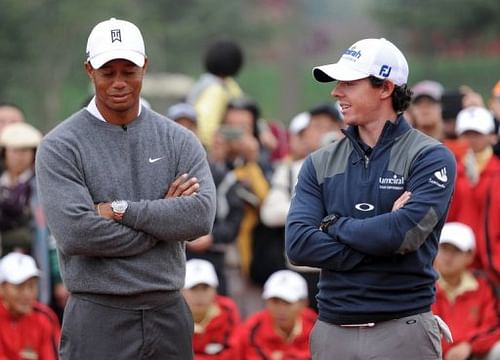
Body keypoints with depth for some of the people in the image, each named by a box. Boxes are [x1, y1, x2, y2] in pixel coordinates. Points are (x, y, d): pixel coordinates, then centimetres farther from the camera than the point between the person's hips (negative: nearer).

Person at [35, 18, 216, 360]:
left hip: (169, 314, 3)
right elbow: (75, 233, -16)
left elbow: (201, 215, -7)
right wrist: (161, 217, -9)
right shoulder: (61, 147, -2)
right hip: (99, 317, -3)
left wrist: (122, 210, -14)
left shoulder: (178, 141, 8)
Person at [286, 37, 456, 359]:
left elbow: (406, 232, -18)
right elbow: (298, 244, -3)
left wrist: (334, 224, -4)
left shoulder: (430, 157, -3)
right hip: (332, 330, 4)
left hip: (403, 331, -4)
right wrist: (382, 241, -12)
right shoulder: (320, 164, 9)